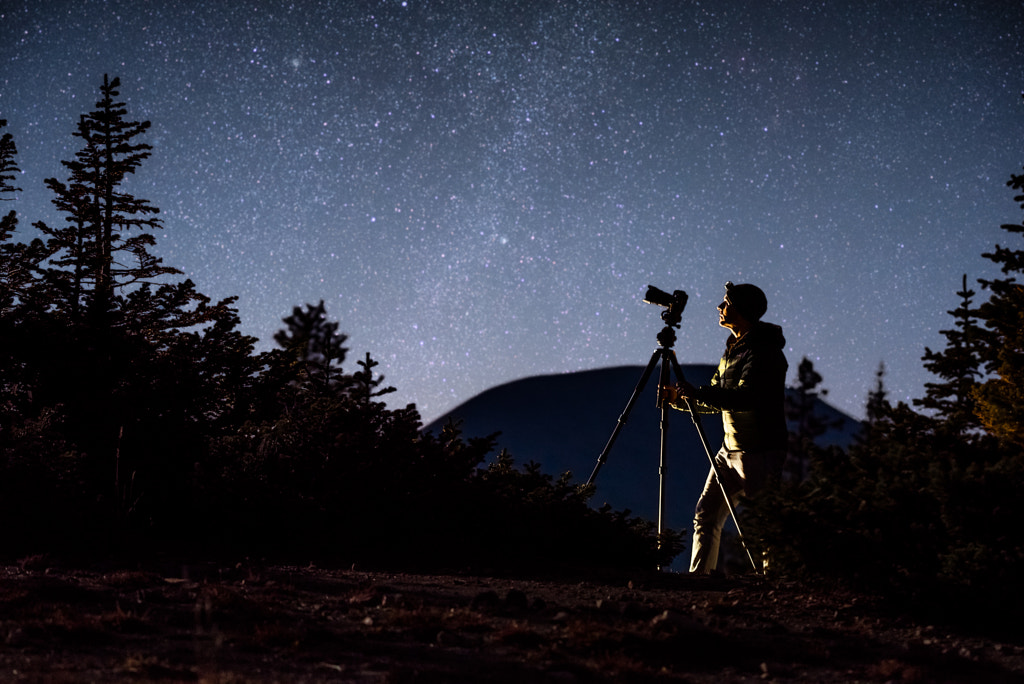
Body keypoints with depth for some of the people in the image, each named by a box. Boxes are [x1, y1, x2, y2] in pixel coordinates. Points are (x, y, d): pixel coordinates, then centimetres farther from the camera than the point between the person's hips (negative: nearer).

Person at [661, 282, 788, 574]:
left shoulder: (763, 351, -15)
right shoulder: (733, 349, 15)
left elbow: (746, 398, -28)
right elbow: (717, 400, 20)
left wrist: (697, 393, -25)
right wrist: (681, 399, 6)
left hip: (759, 452, -9)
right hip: (730, 449, 9)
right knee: (706, 514, 5)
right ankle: (699, 577, 8)